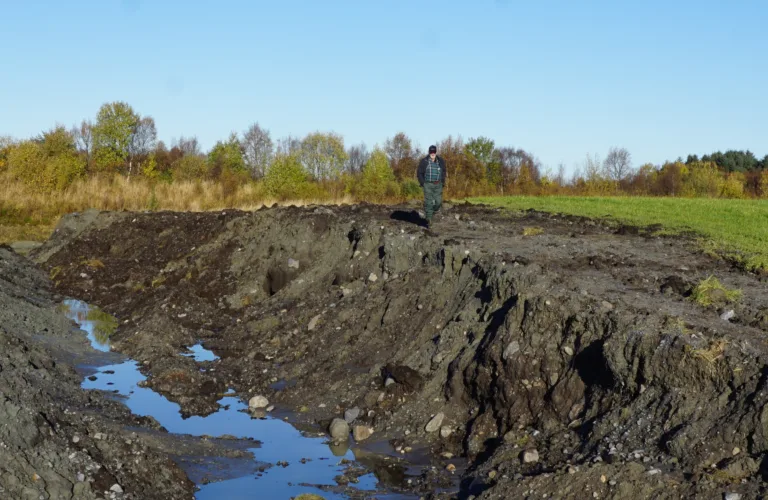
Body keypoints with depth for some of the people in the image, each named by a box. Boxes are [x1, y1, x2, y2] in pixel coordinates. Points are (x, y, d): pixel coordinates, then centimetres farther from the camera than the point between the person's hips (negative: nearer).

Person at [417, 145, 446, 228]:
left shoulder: (441, 161, 3)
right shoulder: (424, 161, -5)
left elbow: (443, 172, 17)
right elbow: (419, 173, 2)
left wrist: (443, 182, 9)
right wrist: (422, 183, -5)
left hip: (438, 185, 3)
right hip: (428, 184, -3)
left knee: (438, 202, -1)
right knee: (428, 202, -8)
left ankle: (433, 211, 31)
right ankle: (429, 220, -5)